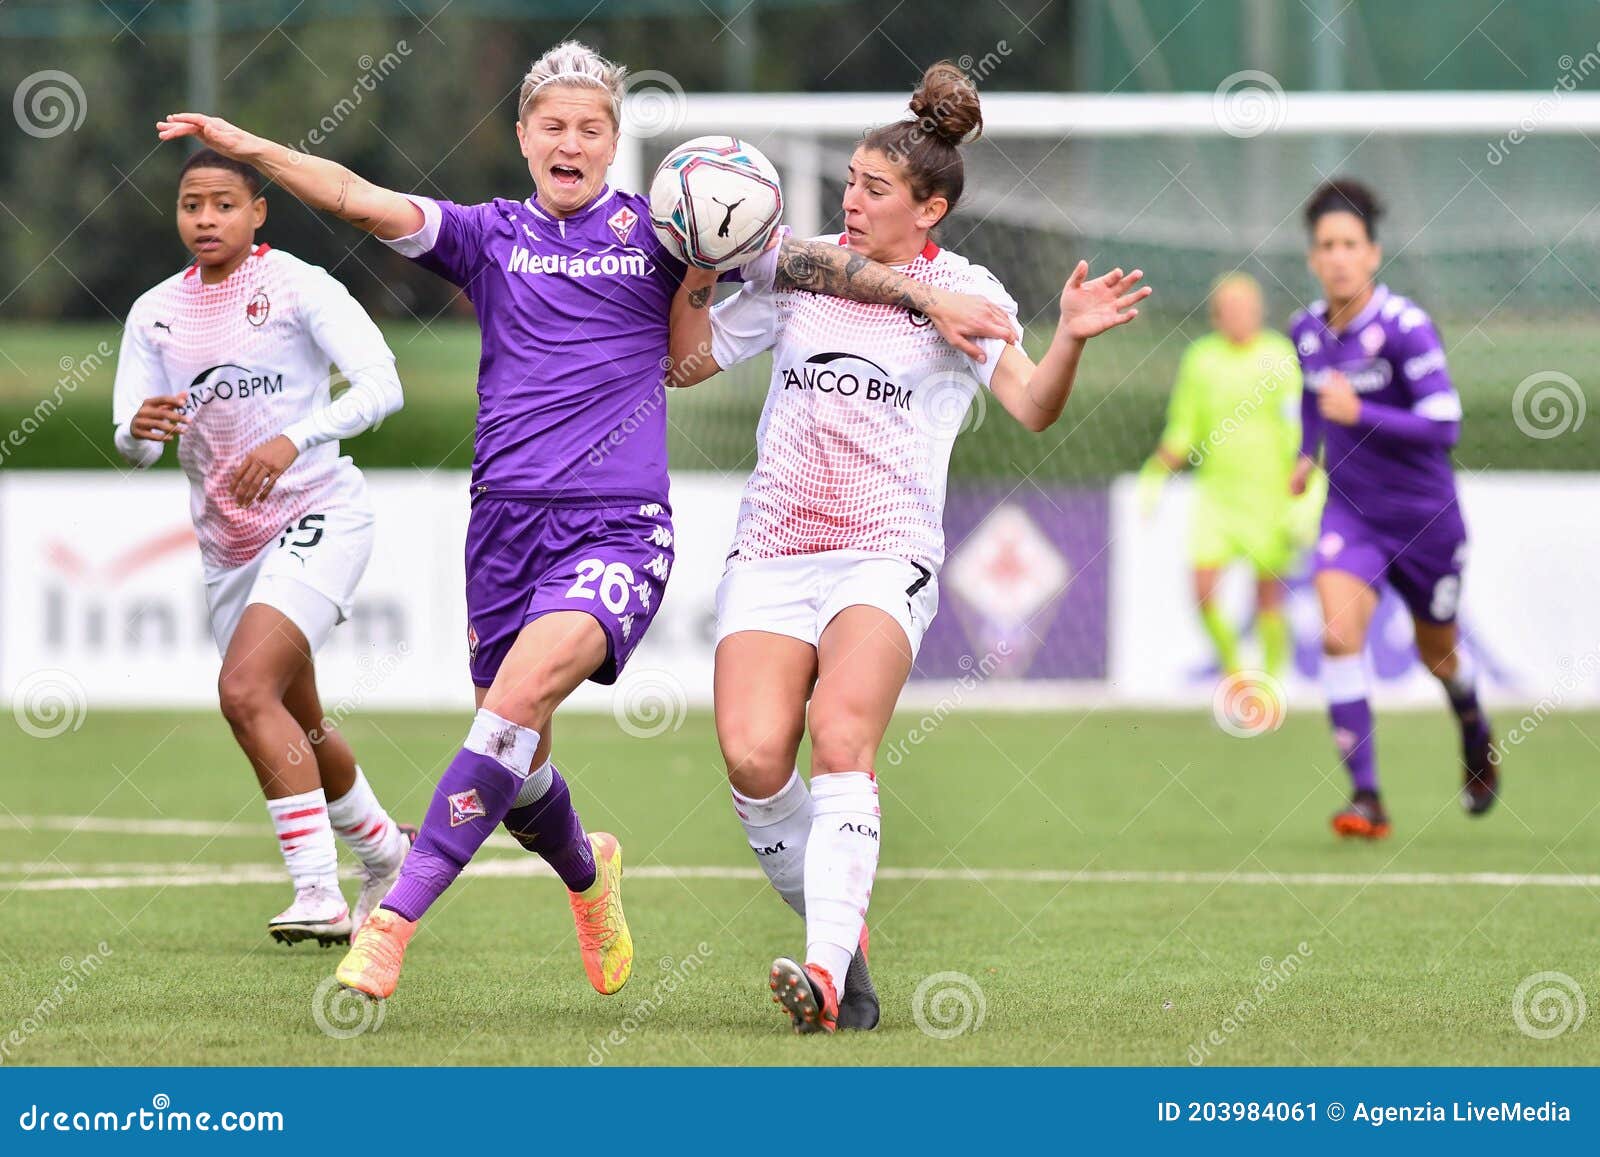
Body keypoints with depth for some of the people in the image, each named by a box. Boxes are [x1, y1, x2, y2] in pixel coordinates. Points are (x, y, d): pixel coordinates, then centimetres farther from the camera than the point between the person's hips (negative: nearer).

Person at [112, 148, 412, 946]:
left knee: (246, 690, -25)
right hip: (227, 544, 6)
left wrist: (294, 440, -30)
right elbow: (132, 444, 4)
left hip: (317, 514, -6)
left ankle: (318, 892, -25)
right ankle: (384, 849, 42)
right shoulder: (155, 313, 8)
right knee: (296, 726, 16)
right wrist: (141, 430, -22)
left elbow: (380, 385, -16)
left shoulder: (296, 285, -7)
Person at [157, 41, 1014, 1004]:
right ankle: (588, 873, 43)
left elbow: (801, 264, 8)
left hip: (619, 527, -3)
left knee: (519, 697, -27)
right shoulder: (490, 236, 11)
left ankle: (395, 920, -30)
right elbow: (363, 202, 0)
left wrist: (928, 298, 1)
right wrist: (247, 148, -12)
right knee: (518, 774, 8)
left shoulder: (654, 231, 7)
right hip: (508, 522, 3)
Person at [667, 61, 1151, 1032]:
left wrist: (1070, 339, -27)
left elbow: (1032, 406, -9)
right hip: (773, 549, 3)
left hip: (885, 557, -3)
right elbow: (691, 358, 20)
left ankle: (827, 972, -35)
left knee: (840, 740, -27)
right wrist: (698, 271, 4)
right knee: (754, 759, -16)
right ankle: (840, 934, 4)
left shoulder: (959, 291, 3)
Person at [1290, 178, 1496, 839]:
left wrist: (1360, 415, -32)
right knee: (1338, 636, -22)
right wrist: (1308, 452, 11)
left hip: (1425, 518, -3)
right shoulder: (1306, 331, -1)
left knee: (1438, 656, 16)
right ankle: (1365, 797, -22)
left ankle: (1476, 736, 52)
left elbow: (1444, 427, -25)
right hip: (1351, 512, 3)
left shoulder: (1404, 327, -19)